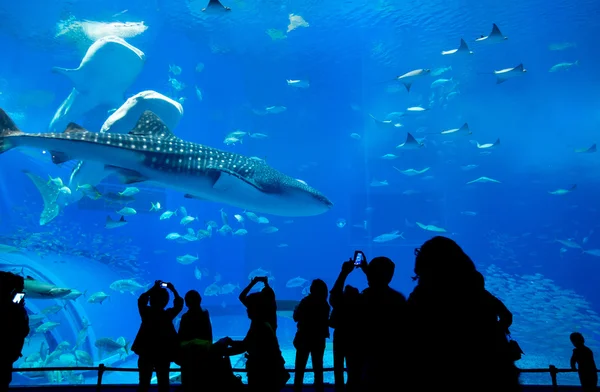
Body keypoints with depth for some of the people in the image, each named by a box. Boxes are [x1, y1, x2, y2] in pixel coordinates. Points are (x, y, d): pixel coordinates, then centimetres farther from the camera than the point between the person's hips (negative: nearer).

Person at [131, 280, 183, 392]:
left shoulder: (146, 312, -10)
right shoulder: (168, 314, -11)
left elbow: (141, 300, 4)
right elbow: (179, 304, 2)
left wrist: (153, 288, 2)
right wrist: (173, 290, 3)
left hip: (146, 353, 1)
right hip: (163, 354, -1)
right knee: (163, 383, 9)